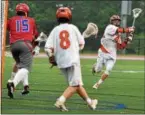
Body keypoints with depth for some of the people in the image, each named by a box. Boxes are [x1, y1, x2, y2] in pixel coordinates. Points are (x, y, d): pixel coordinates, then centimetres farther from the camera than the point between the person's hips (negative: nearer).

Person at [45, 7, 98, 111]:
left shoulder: (55, 30, 4)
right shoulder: (73, 28, 1)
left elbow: (48, 48, -5)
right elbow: (81, 44, 7)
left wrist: (52, 57, 13)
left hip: (61, 61, 4)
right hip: (73, 60, -4)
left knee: (78, 83, 14)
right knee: (74, 85, -1)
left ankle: (89, 101, 22)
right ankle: (61, 101, -21)